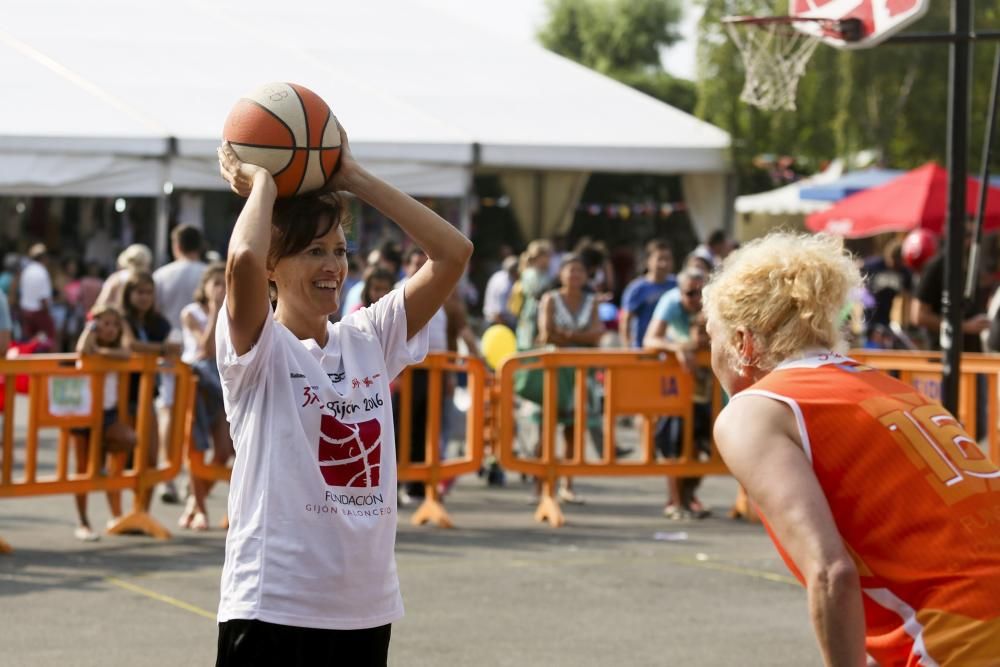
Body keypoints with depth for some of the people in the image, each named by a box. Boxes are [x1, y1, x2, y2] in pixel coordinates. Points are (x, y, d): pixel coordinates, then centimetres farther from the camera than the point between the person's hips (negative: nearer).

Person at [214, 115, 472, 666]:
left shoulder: (370, 339, 9)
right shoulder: (258, 350, -7)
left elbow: (453, 253, 1)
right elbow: (242, 260, -29)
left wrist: (353, 178, 1)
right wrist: (261, 182, -9)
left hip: (366, 610, 6)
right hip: (272, 609, -6)